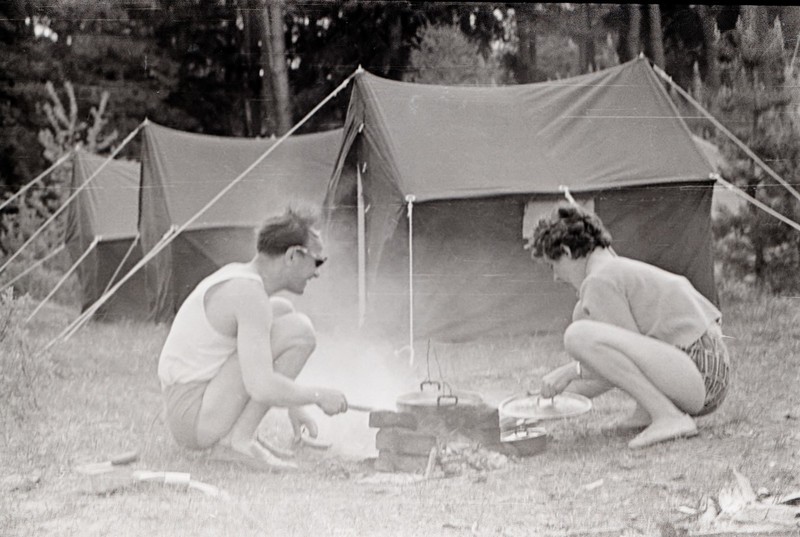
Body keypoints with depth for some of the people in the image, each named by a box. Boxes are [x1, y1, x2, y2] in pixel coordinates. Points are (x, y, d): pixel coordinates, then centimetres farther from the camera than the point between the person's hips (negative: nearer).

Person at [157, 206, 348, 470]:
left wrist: (294, 405, 28)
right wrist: (317, 395, -11)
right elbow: (261, 387, -27)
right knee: (299, 329, -16)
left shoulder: (236, 274, 11)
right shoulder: (251, 293, -19)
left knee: (282, 310, 17)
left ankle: (242, 435, 9)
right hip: (197, 423, -10)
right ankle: (238, 439, -12)